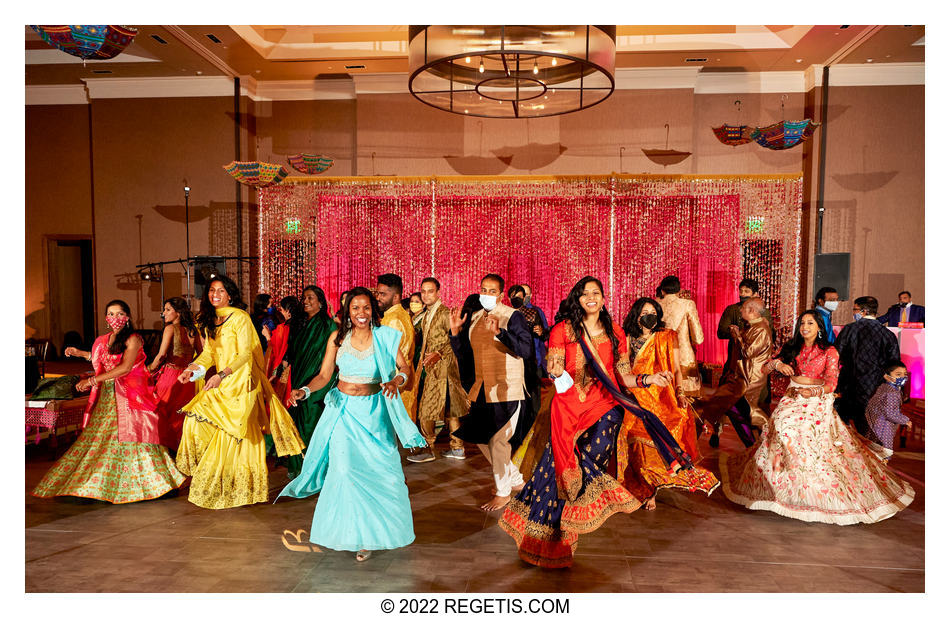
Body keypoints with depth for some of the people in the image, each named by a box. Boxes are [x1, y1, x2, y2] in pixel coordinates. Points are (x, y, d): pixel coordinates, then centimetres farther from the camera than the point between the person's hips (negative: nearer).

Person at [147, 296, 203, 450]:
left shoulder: (171, 328, -8)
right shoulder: (192, 330, 7)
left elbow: (161, 356, -15)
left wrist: (149, 370, -1)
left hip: (170, 375, -5)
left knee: (163, 414, 7)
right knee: (180, 417, 15)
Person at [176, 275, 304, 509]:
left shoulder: (240, 318, -10)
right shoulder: (210, 321, 13)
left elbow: (245, 354, -15)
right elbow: (209, 353, 16)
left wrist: (222, 375, -24)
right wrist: (192, 369, -1)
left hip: (241, 382, -7)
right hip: (220, 384, 7)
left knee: (232, 433, -6)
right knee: (195, 418, -3)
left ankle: (235, 488, 8)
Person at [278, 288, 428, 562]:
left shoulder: (385, 338, -3)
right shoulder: (338, 338, 1)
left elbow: (407, 369, -6)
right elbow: (324, 375, 1)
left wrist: (397, 380, -27)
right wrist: (304, 391, -16)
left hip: (373, 412, 0)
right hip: (343, 410, 1)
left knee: (376, 470, -1)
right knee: (344, 470, -6)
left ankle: (370, 532, 17)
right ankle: (346, 532, 11)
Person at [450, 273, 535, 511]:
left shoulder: (512, 316, -9)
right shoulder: (475, 317, 12)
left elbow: (526, 350, -22)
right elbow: (462, 353, 16)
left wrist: (500, 332, -33)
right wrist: (454, 331, 0)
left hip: (506, 390, -8)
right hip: (482, 389, 8)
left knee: (498, 440, -4)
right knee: (481, 438, 14)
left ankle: (503, 492, 16)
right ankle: (516, 480, 32)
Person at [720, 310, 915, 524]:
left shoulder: (829, 351, 1)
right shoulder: (792, 347, 13)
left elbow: (831, 382, -6)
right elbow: (770, 364, 8)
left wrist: (814, 391, -22)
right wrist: (779, 364, -13)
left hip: (818, 400, -4)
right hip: (793, 397, 4)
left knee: (811, 428, -23)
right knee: (782, 422, -18)